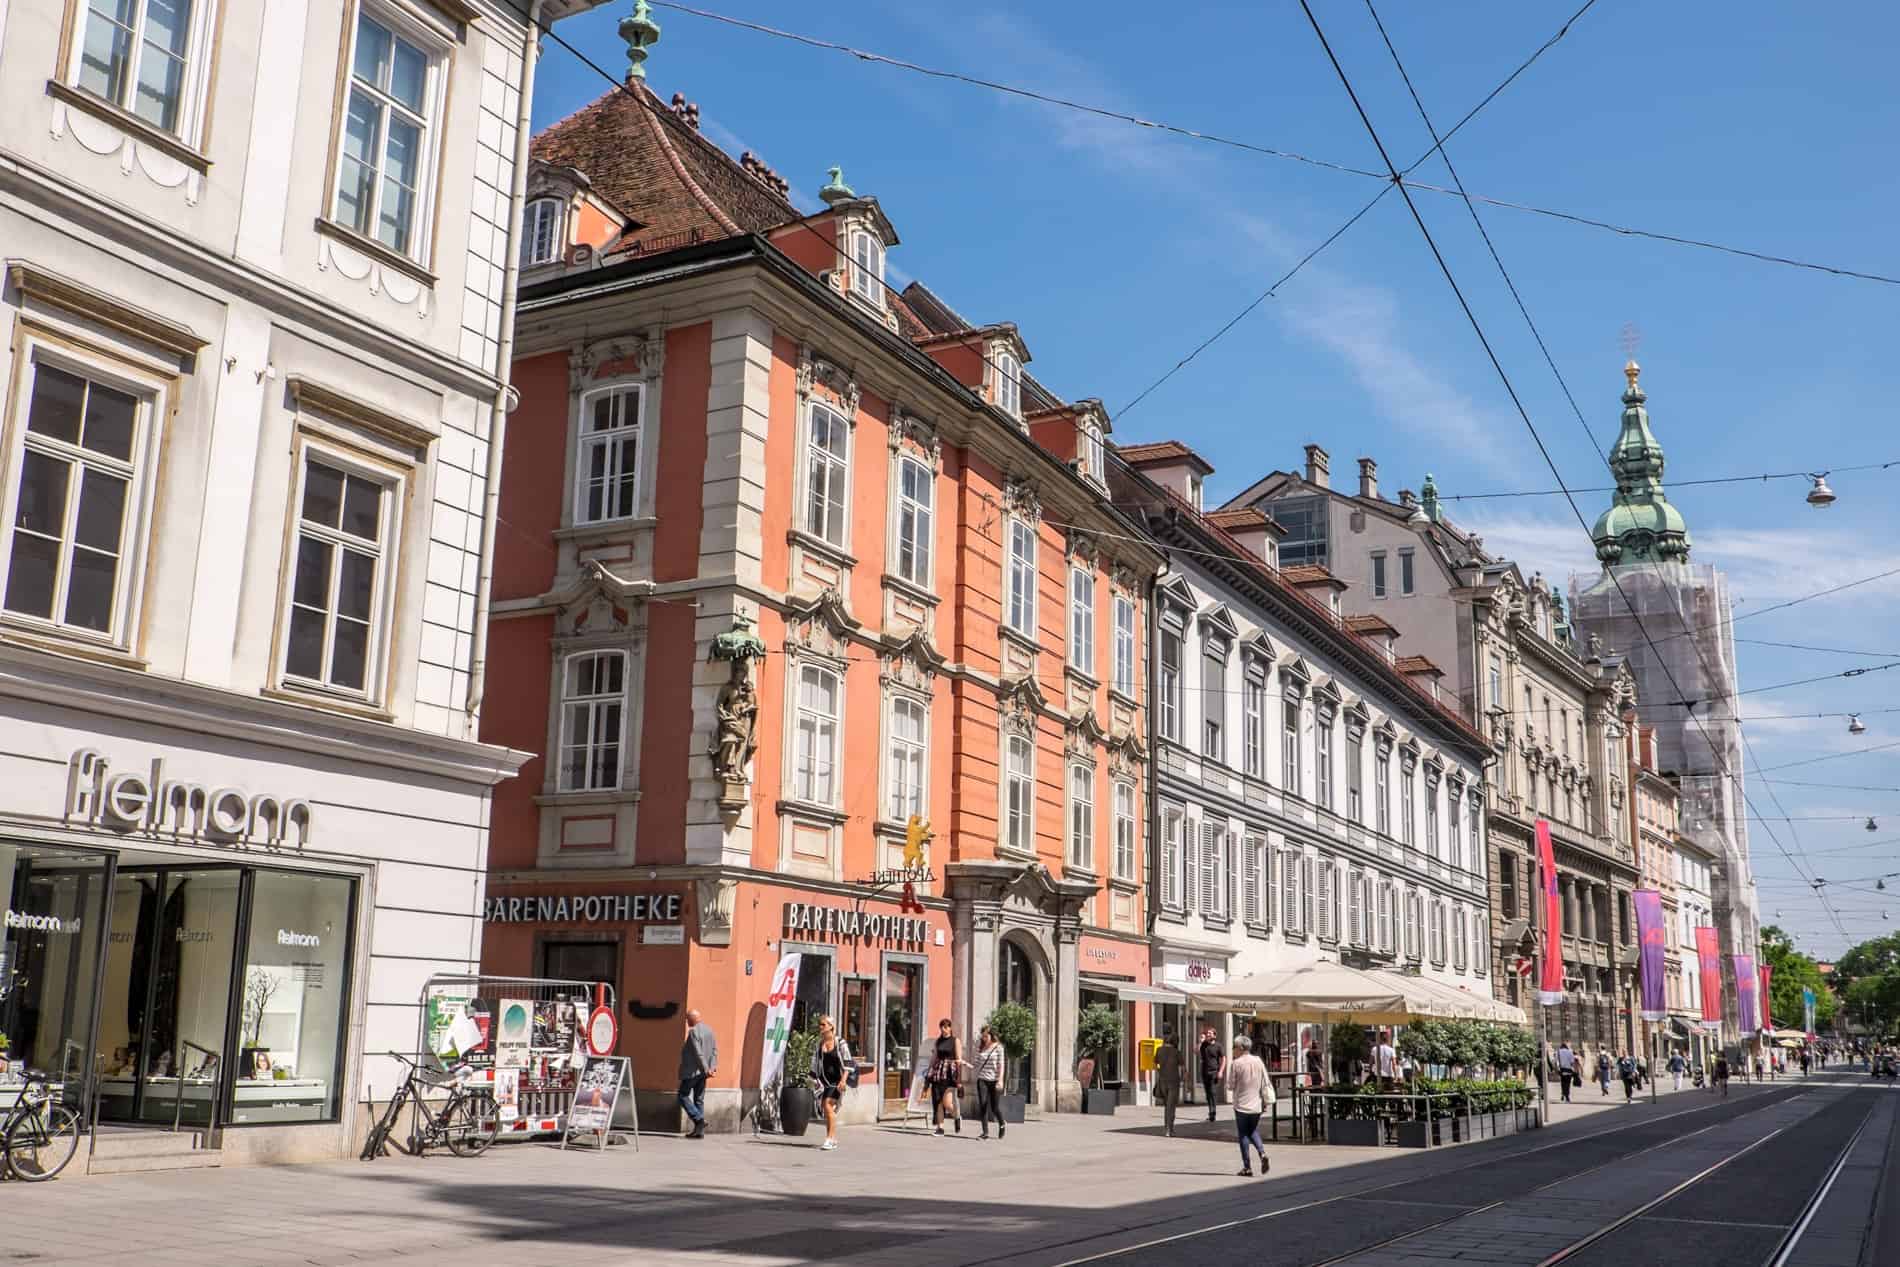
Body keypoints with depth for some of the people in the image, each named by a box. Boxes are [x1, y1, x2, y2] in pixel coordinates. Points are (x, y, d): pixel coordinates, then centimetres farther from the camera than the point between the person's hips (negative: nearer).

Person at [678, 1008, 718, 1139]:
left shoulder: (693, 1032, -16)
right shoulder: (708, 1029, 11)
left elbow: (698, 1053, -21)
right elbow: (715, 1048, 9)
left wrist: (706, 1069, -20)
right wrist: (713, 1065, 2)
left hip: (692, 1070, -8)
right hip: (702, 1071, 8)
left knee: (683, 1096, 2)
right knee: (699, 1099, 10)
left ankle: (699, 1120, -12)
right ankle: (699, 1131, 9)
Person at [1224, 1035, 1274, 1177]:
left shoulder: (1236, 1063, -11)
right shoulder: (1258, 1062, 2)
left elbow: (1231, 1085, -8)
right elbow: (1266, 1084, 4)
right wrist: (1266, 1102, 10)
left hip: (1241, 1104, -4)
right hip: (1256, 1105, 4)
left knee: (1243, 1135, 5)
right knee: (1253, 1132, 20)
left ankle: (1247, 1166, 4)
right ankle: (1262, 1153, -4)